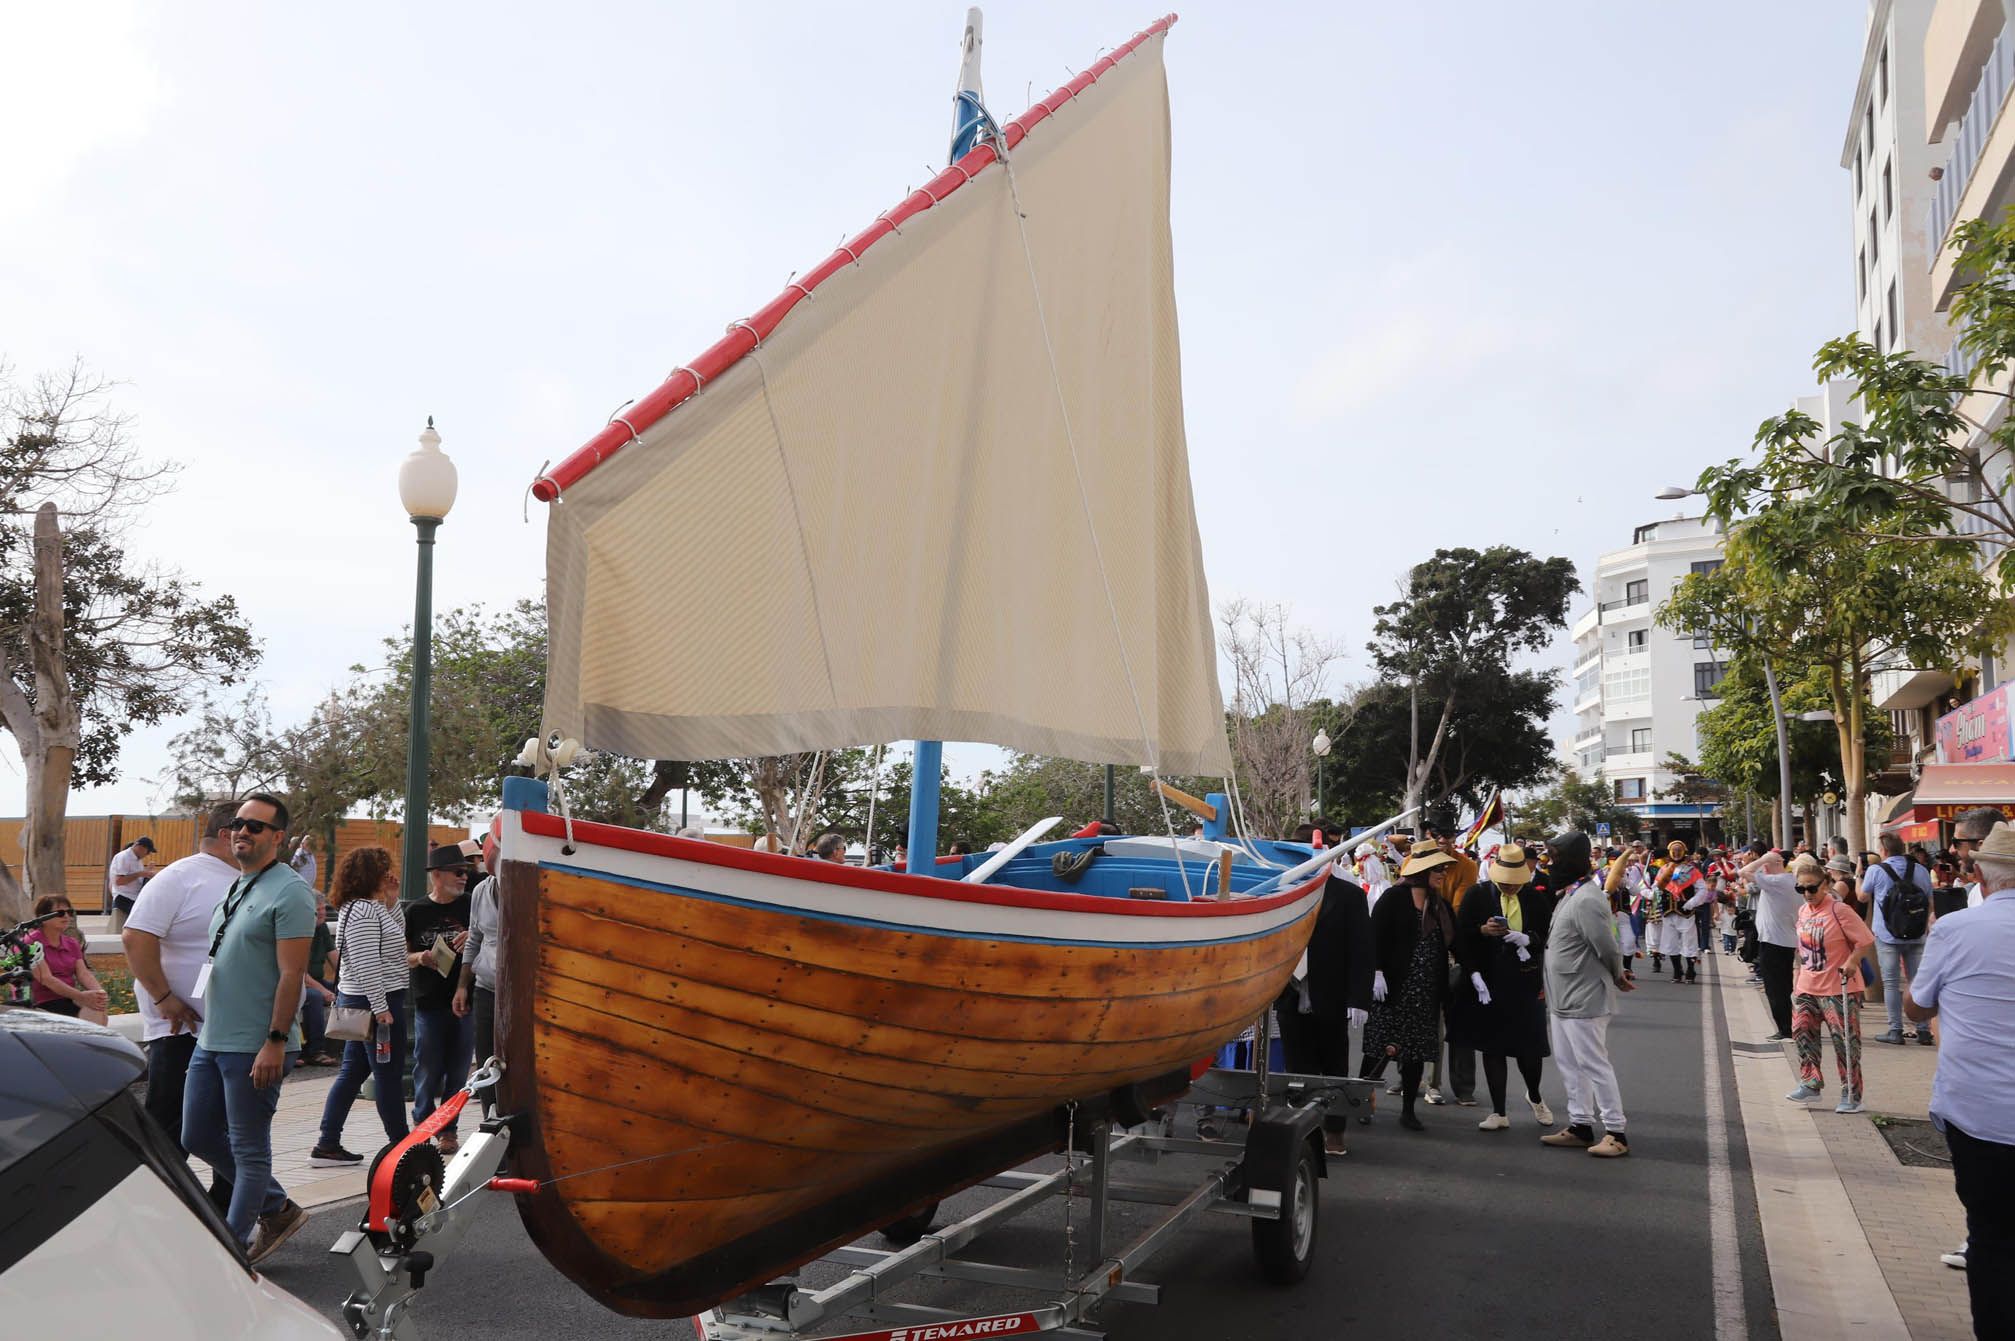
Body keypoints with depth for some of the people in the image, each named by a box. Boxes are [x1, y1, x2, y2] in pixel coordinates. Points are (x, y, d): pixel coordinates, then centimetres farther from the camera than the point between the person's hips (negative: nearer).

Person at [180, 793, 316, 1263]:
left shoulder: (289, 892, -13)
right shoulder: (234, 888, 15)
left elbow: (291, 974, -18)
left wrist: (275, 1042, -22)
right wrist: (206, 1024, 20)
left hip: (254, 1047, -10)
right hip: (211, 1039, 10)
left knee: (249, 1150, 2)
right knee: (198, 1137, 16)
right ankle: (277, 1208, 28)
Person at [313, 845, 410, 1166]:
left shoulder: (368, 907, 14)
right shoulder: (363, 910, -18)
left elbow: (397, 935, 25)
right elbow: (366, 963, -23)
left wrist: (392, 901, 13)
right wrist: (380, 1007, -23)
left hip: (357, 1000, 11)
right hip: (377, 1000, -11)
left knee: (353, 1071, 13)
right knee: (388, 1074, -1)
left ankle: (327, 1145, 16)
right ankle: (401, 1145, 9)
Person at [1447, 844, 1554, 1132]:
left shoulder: (1537, 898, 1)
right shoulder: (1477, 895, -1)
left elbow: (1549, 936, 2)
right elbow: (1460, 936, 0)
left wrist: (1526, 939, -16)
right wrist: (1483, 930, -18)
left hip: (1525, 983, 0)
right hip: (1487, 982, 0)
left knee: (1529, 1047, 6)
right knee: (1492, 1047, 5)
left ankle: (1534, 1097, 37)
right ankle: (1499, 1113, 16)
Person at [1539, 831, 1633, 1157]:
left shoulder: (1586, 899, -22)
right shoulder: (1568, 895, 10)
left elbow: (1608, 949, -20)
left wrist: (1617, 977, -4)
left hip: (1583, 1000, -10)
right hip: (1563, 998, 10)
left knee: (1593, 1064, -3)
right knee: (1569, 1063, 15)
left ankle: (1616, 1132, 6)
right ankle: (1580, 1126, 24)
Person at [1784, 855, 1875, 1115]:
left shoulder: (1839, 910, -15)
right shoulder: (1803, 911, 7)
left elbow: (1865, 939, -13)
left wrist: (1851, 962, -24)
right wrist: (1799, 979, 19)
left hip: (1838, 988, -7)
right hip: (1807, 987, 7)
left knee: (1845, 1040, 0)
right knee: (1801, 1032, 5)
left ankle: (1851, 1094, 10)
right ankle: (1811, 1082, 17)